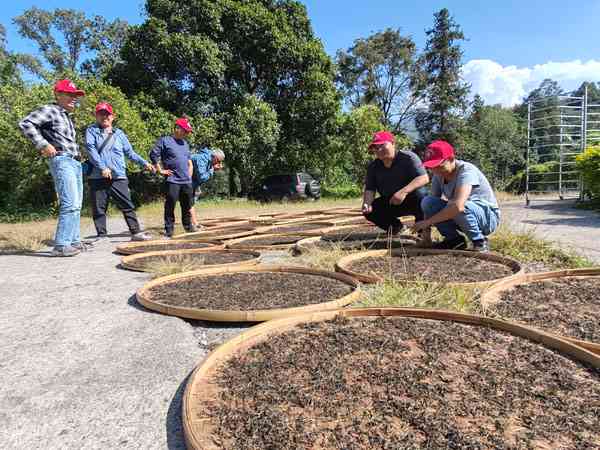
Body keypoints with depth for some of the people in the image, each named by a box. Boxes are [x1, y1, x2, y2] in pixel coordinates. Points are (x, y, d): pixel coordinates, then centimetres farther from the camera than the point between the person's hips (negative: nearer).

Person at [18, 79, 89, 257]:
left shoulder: (68, 117, 24)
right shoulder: (49, 110, -1)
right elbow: (25, 124, -13)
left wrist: (77, 154, 15)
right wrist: (43, 144, -17)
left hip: (75, 162, 9)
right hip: (62, 160, -9)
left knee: (76, 205, 9)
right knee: (70, 204, -18)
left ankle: (74, 241, 15)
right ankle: (61, 245, -18)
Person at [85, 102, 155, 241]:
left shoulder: (119, 134, 17)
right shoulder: (92, 131, 8)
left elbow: (130, 153, 20)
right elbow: (91, 150, -5)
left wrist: (144, 163, 10)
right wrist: (102, 167, -16)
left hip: (118, 177, 1)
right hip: (97, 177, -1)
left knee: (127, 205, -2)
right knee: (98, 208, 3)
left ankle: (136, 232, 2)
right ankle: (101, 235, 11)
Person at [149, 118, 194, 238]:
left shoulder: (185, 143, 19)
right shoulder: (165, 140, -2)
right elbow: (153, 155, -7)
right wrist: (160, 170, -8)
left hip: (187, 181, 6)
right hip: (172, 180, -6)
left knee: (187, 206, 13)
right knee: (170, 206, -3)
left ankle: (188, 226, 27)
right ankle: (168, 231, 4)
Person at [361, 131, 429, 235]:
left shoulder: (408, 157, -16)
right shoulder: (373, 166, -1)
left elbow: (424, 178, -26)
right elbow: (369, 189, -4)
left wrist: (404, 191, -41)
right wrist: (367, 204, -27)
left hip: (413, 200, -4)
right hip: (390, 203, 5)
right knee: (369, 212, -15)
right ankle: (396, 227, 12)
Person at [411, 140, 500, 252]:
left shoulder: (466, 171, -27)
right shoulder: (439, 174, -7)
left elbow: (458, 206, -43)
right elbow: (431, 206, -7)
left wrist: (427, 221, -38)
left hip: (488, 217, -6)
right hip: (463, 216, 6)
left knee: (459, 207, -38)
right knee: (427, 202, -15)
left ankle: (480, 241, -11)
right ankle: (454, 239, -2)